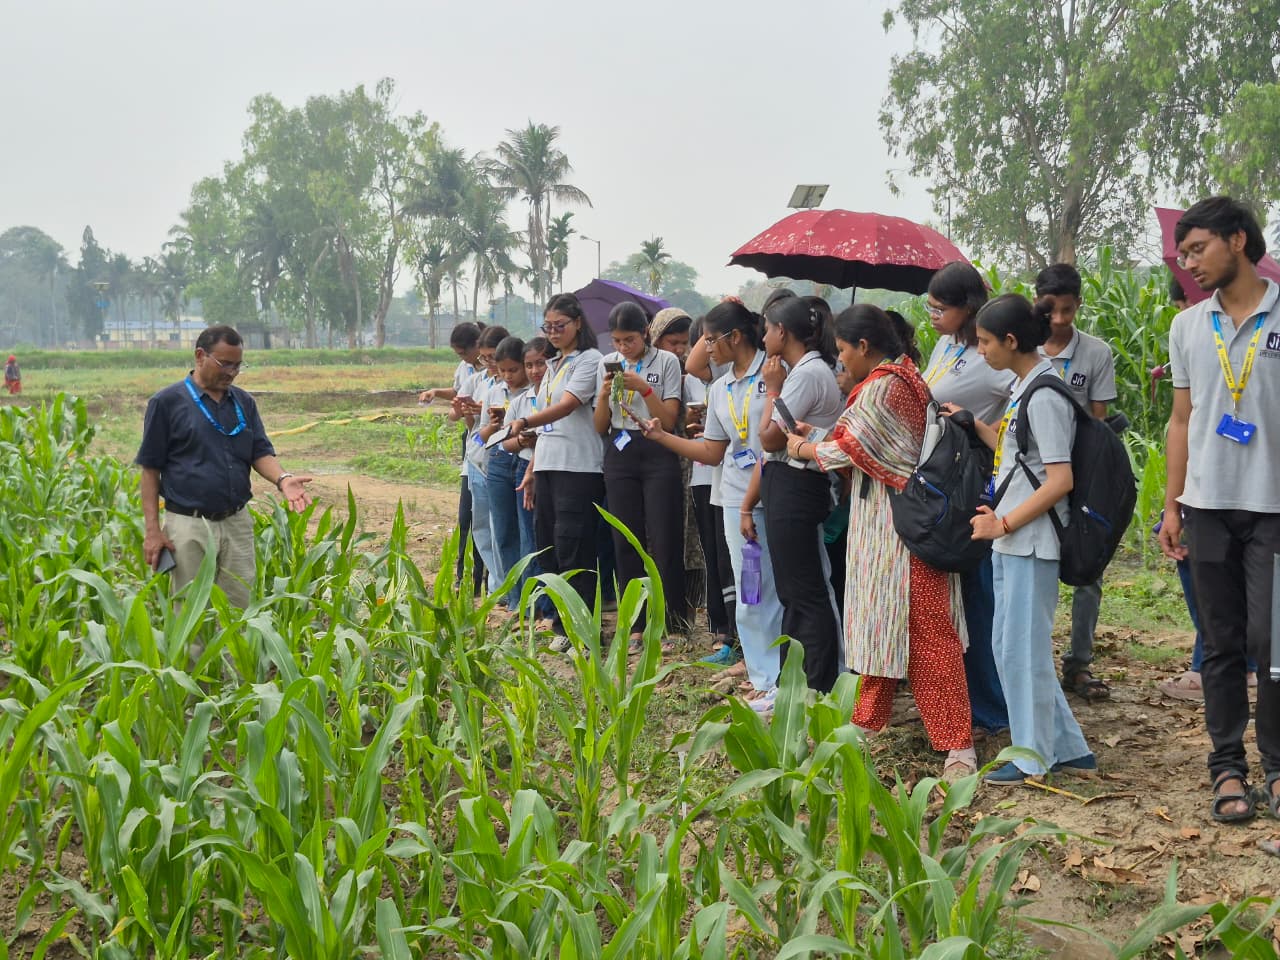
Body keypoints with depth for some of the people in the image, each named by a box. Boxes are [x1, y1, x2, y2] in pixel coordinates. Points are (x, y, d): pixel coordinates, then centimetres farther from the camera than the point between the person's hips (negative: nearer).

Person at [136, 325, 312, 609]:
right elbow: (150, 469, -4)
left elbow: (261, 452, 7)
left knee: (240, 607, 9)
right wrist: (152, 529, -9)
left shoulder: (244, 402, 9)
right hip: (190, 526, -4)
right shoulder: (167, 402, -5)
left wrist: (282, 479, -16)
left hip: (237, 522, 4)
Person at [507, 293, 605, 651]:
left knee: (573, 548, -9)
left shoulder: (589, 360, -6)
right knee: (548, 546, 8)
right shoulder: (553, 365, 19)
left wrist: (524, 422, -34)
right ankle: (563, 625, 17)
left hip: (579, 467, -8)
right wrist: (532, 469, 18)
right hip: (548, 466, 8)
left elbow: (566, 406, -21)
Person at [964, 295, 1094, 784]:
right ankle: (1068, 749, 22)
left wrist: (1004, 524, -18)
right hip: (1010, 541, 10)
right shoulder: (1023, 387, 12)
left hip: (1031, 542, -10)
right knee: (1007, 646, 14)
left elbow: (1059, 481, -21)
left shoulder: (1045, 396, -17)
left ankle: (1034, 758, 12)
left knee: (1023, 647, -1)